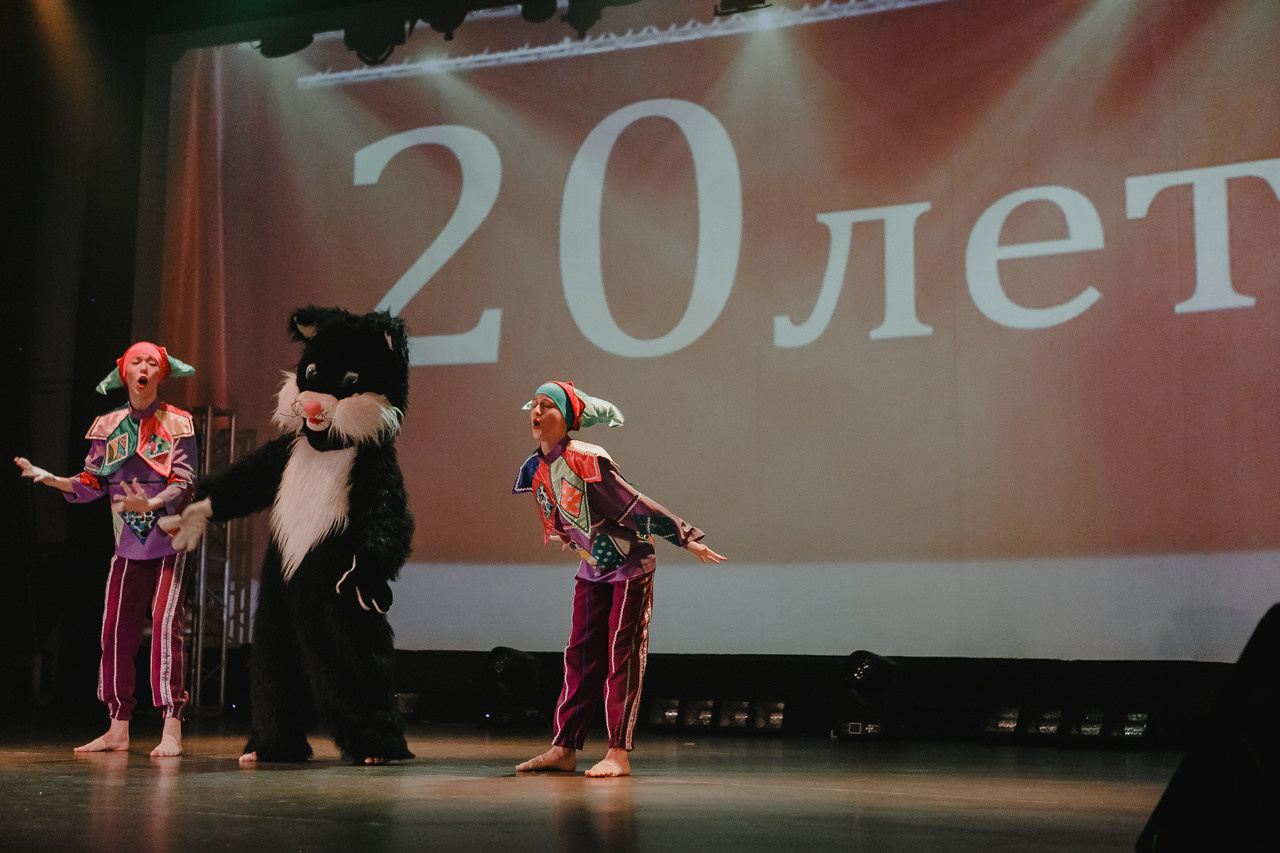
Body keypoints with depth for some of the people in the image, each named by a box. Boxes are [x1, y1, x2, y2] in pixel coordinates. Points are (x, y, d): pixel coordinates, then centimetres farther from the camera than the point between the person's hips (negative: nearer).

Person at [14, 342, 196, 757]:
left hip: (170, 538, -4)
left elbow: (183, 484, -10)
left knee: (165, 624, -13)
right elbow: (91, 485, 10)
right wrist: (49, 478, -5)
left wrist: (150, 503, -27)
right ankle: (118, 729, 11)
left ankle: (171, 731, -12)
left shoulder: (177, 423, -2)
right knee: (116, 629, 2)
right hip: (129, 541, 4)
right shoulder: (108, 425, 10)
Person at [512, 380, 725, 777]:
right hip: (592, 570, 7)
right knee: (580, 654, 6)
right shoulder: (535, 470, -2)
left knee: (621, 654, -6)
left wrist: (686, 538, -22)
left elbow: (637, 506, -23)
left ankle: (618, 754, -4)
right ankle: (563, 748, 10)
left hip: (630, 565, -7)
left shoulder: (586, 461, -25)